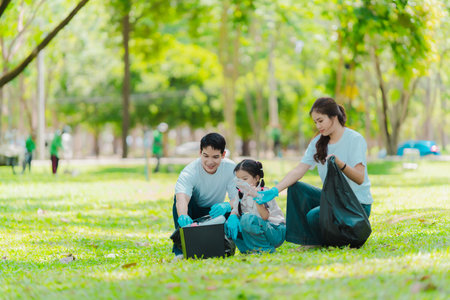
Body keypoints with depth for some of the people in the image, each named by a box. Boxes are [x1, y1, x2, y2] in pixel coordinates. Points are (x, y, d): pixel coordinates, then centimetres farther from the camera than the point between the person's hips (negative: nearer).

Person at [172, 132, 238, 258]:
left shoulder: (230, 168, -15)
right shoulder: (189, 172, -25)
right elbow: (181, 197, -44)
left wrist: (227, 206, -46)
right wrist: (183, 217, -68)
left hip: (215, 211, 1)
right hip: (193, 213, -1)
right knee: (179, 198, -34)